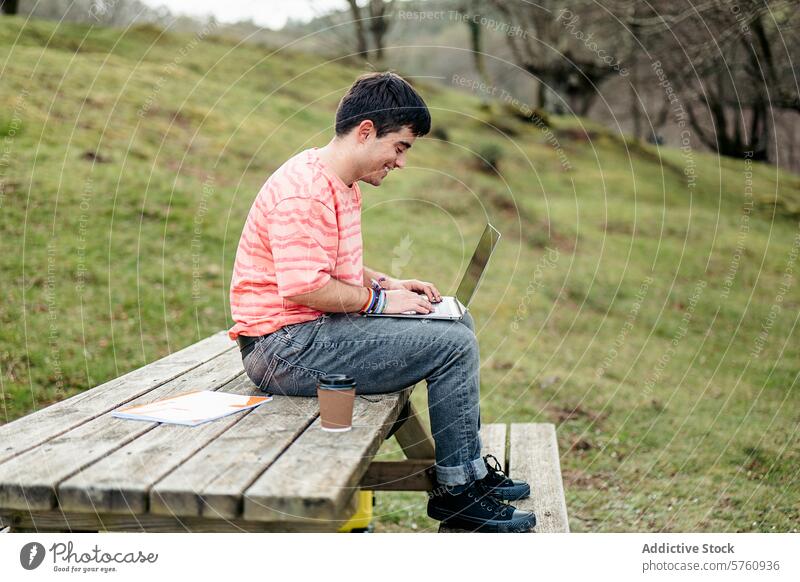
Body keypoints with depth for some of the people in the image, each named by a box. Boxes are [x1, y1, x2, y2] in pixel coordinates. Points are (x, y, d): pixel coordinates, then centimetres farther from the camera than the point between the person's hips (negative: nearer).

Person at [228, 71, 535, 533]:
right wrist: (381, 298, -14)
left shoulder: (341, 183, 14)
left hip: (314, 329, 11)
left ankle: (468, 465, 21)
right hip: (286, 348, -11)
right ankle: (457, 490, -1)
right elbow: (304, 286, -26)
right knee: (453, 345, -15)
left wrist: (388, 284, 10)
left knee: (458, 323, 14)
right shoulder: (304, 190, -20)